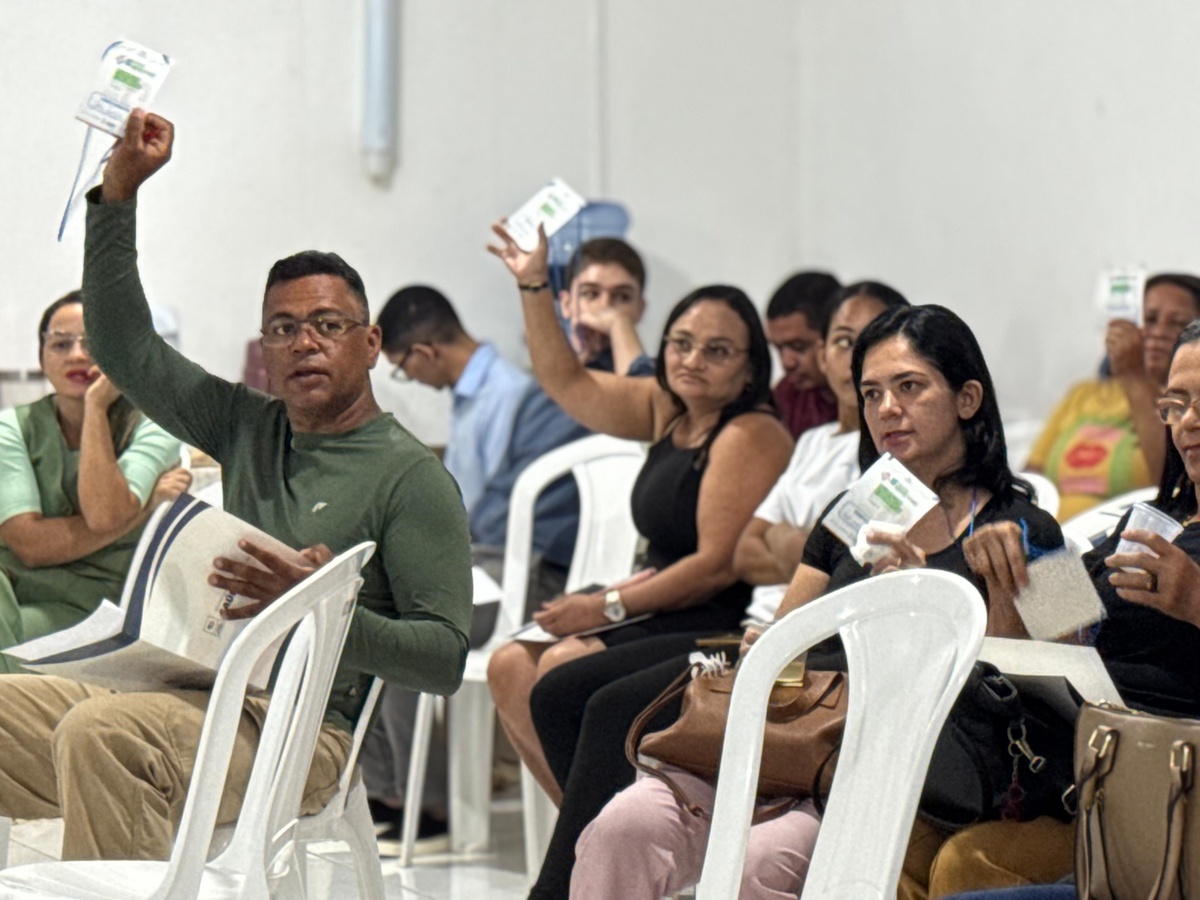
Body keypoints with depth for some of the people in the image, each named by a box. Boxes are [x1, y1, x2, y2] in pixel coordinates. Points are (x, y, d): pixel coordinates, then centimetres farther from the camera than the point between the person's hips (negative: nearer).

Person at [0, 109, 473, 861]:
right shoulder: (247, 427, 19)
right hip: (197, 692, 7)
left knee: (98, 735, -33)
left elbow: (445, 658, -7)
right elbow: (122, 344, 20)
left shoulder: (411, 476, -1)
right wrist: (121, 187, 14)